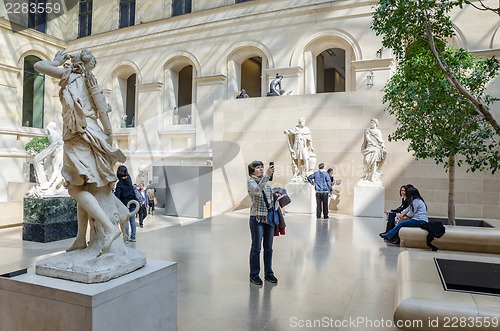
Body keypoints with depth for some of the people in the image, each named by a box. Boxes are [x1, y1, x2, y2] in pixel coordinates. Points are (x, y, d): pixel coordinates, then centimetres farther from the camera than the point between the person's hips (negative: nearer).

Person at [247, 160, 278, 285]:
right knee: (256, 248, 2)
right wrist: (267, 175, -33)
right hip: (257, 219, -6)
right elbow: (257, 190, -28)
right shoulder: (251, 182, -5)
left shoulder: (267, 182, 13)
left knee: (268, 248, 13)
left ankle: (268, 273, 25)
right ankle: (254, 275, 15)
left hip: (270, 218, 6)